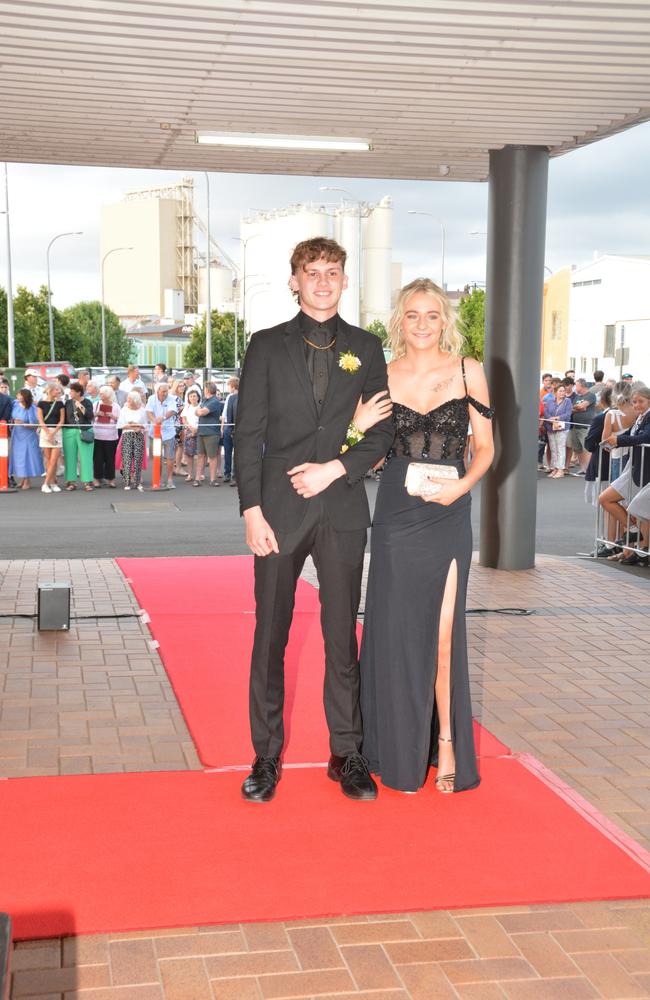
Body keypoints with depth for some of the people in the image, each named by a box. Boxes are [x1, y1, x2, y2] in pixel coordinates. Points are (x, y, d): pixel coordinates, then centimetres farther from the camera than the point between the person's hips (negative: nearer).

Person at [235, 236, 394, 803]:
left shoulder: (365, 348, 9)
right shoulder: (267, 346, 4)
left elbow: (383, 430, 8)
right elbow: (249, 434, 0)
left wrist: (337, 468, -9)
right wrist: (252, 510, -9)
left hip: (342, 509, 1)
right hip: (280, 511, -1)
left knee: (343, 638, 7)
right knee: (271, 636, 4)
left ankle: (346, 754, 18)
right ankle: (267, 756, 15)